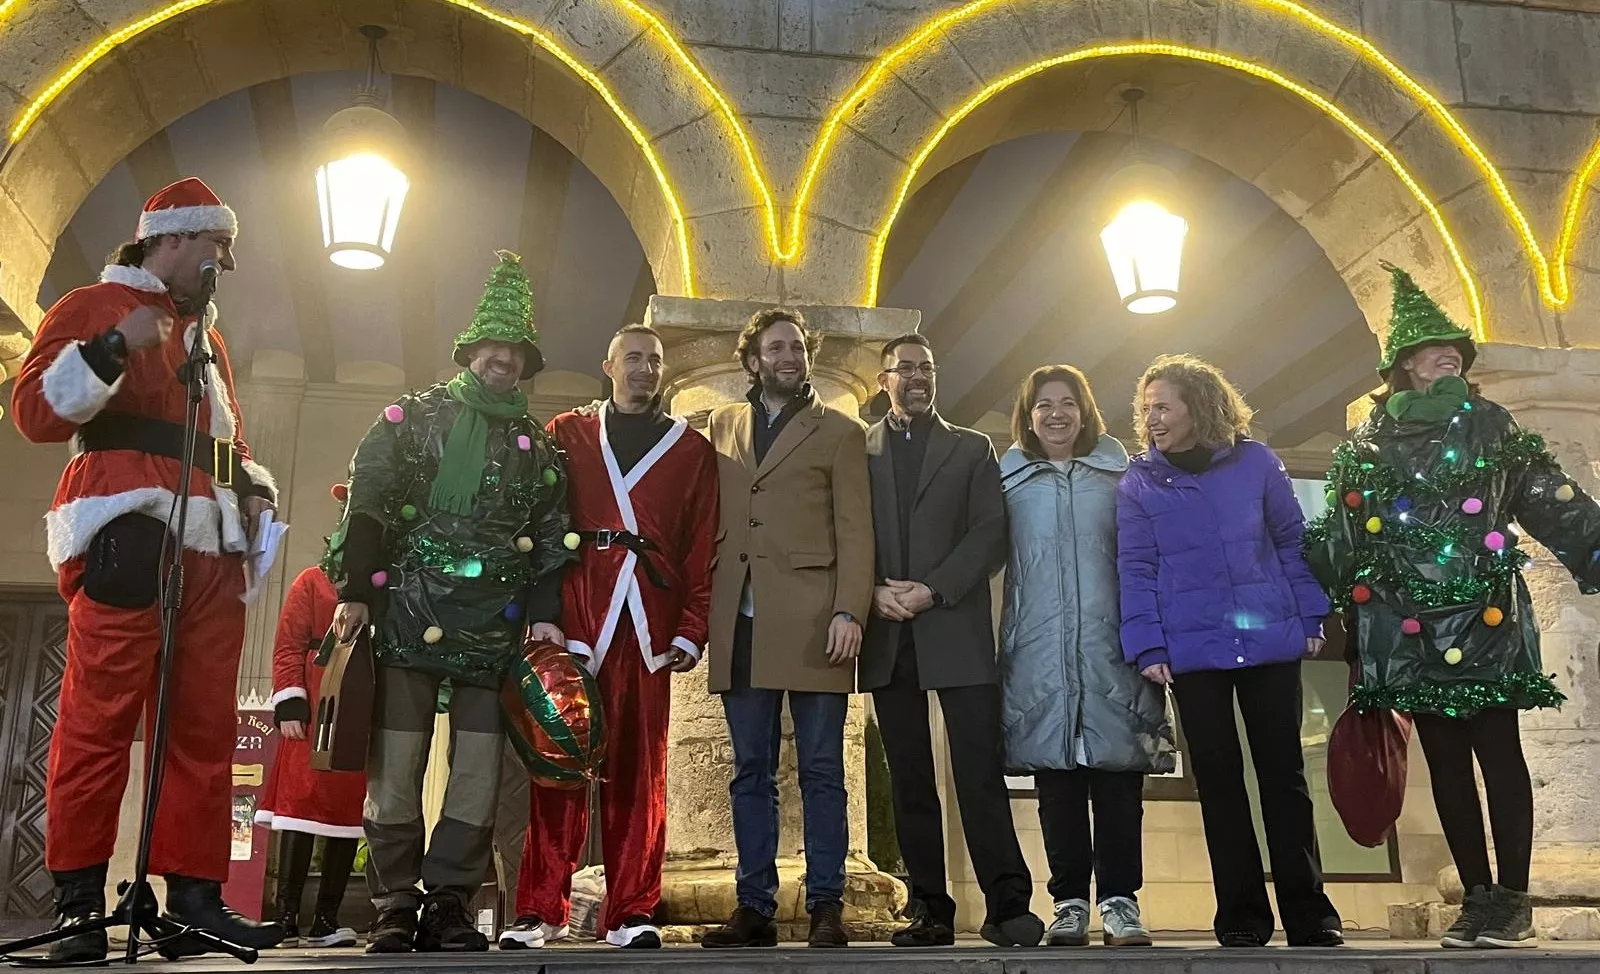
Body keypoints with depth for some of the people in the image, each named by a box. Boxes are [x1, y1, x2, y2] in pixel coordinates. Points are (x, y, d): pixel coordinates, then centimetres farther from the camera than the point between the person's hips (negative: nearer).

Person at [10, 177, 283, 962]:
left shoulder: (207, 336, 28)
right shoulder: (95, 306, 5)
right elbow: (35, 411, -6)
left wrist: (254, 486, 11)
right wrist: (114, 348, -18)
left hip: (212, 545, 8)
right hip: (128, 535, -7)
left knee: (206, 727, 4)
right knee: (100, 720, -9)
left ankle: (194, 893, 8)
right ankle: (79, 904, -1)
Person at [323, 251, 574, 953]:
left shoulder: (537, 445, 16)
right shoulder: (416, 416, 9)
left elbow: (549, 539, 14)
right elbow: (366, 505, 3)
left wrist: (545, 614, 2)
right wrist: (355, 592, -6)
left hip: (496, 630, 2)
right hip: (411, 618, -2)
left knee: (479, 775, 1)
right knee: (395, 771, -2)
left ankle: (449, 906, 10)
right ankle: (395, 911, 8)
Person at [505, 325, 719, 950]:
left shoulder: (692, 451, 14)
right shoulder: (567, 435, 15)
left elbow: (702, 551, 8)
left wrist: (691, 632, -1)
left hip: (650, 626, 0)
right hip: (574, 616, 0)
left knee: (639, 768, 2)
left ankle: (631, 912, 7)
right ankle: (540, 910, 4)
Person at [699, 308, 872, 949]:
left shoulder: (840, 432, 8)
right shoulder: (721, 427, 17)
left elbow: (854, 532, 1)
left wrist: (850, 612, -10)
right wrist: (699, 611, 5)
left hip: (812, 624, -3)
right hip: (740, 627, 3)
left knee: (820, 771, 1)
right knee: (751, 772, 7)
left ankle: (826, 907, 8)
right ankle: (754, 907, 14)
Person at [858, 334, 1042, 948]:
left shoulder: (972, 450, 12)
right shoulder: (858, 451, 13)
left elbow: (991, 532, 1)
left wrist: (934, 590, -11)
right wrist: (873, 592, -10)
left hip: (956, 629, -1)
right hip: (888, 637, 2)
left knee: (980, 771, -7)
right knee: (910, 781, 4)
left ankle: (1006, 905, -3)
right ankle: (930, 910, 10)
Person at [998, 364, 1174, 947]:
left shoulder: (1118, 475, 12)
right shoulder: (1009, 480, 12)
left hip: (1111, 648, 0)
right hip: (1039, 651, 0)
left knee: (1118, 776, -3)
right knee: (1056, 779, 2)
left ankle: (1119, 900, 5)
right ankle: (1070, 901, 9)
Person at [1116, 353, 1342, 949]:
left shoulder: (1255, 462, 2)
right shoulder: (1138, 482, 2)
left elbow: (1291, 541, 7)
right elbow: (1136, 570, 0)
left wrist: (1309, 618, 4)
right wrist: (1148, 649, -7)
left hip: (1270, 641, 0)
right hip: (1192, 652, 0)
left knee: (1284, 774, 6)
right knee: (1218, 781, 6)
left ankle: (1307, 911, 15)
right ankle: (1242, 916, 15)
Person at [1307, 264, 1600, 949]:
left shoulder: (1490, 426, 8)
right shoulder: (1366, 445, 9)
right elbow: (1336, 537, 9)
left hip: (1486, 618, -1)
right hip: (1410, 629, 1)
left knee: (1499, 751, -1)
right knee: (1445, 759, 6)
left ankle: (1512, 900, 7)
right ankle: (1478, 896, 14)